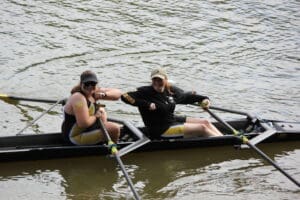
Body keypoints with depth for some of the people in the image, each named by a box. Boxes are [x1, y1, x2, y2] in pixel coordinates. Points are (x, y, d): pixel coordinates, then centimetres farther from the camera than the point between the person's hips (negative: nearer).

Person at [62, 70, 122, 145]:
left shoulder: (93, 92, 2)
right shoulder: (79, 98, -25)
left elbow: (117, 93, 3)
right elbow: (84, 123, -32)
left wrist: (104, 94, -15)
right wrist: (96, 116, -14)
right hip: (77, 137, -10)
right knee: (115, 129, -12)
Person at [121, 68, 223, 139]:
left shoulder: (171, 90, 2)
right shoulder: (146, 92, -19)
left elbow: (186, 96, 19)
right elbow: (125, 96, -29)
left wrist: (203, 99, 7)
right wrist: (147, 104, -32)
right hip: (161, 131, -9)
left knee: (205, 122, 8)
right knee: (202, 128, -10)